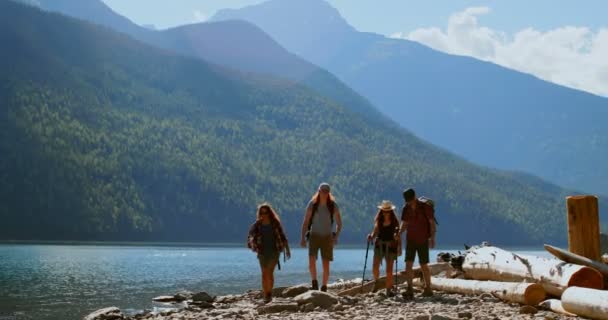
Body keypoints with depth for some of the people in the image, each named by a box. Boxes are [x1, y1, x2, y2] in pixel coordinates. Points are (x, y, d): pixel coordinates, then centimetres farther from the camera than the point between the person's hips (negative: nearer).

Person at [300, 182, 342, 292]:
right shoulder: (312, 204, -3)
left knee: (326, 264, 1)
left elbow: (339, 223, 5)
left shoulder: (333, 205, -1)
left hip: (327, 237, 1)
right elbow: (305, 222, 1)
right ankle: (314, 282, -1)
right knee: (312, 260, -20)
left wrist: (336, 236, -10)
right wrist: (303, 238, -6)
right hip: (314, 236, -1)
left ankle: (324, 287, 13)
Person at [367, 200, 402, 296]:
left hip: (390, 246, -2)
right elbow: (375, 232, 7)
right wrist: (371, 236, -15)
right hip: (379, 244, 2)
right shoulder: (378, 221, 4)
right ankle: (376, 282, 17)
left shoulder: (395, 221, -2)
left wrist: (399, 247, -9)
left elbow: (398, 235, -2)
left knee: (389, 269, -3)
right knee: (375, 267, -10)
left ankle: (389, 290, 5)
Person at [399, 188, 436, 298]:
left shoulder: (425, 207, -9)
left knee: (424, 265, 3)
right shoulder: (406, 209, 3)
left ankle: (428, 289, 18)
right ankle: (409, 290, -12)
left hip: (423, 241, -3)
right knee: (408, 264, -9)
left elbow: (432, 223, -7)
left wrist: (432, 237, -14)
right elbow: (404, 224, 9)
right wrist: (399, 233, -10)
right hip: (410, 240, 3)